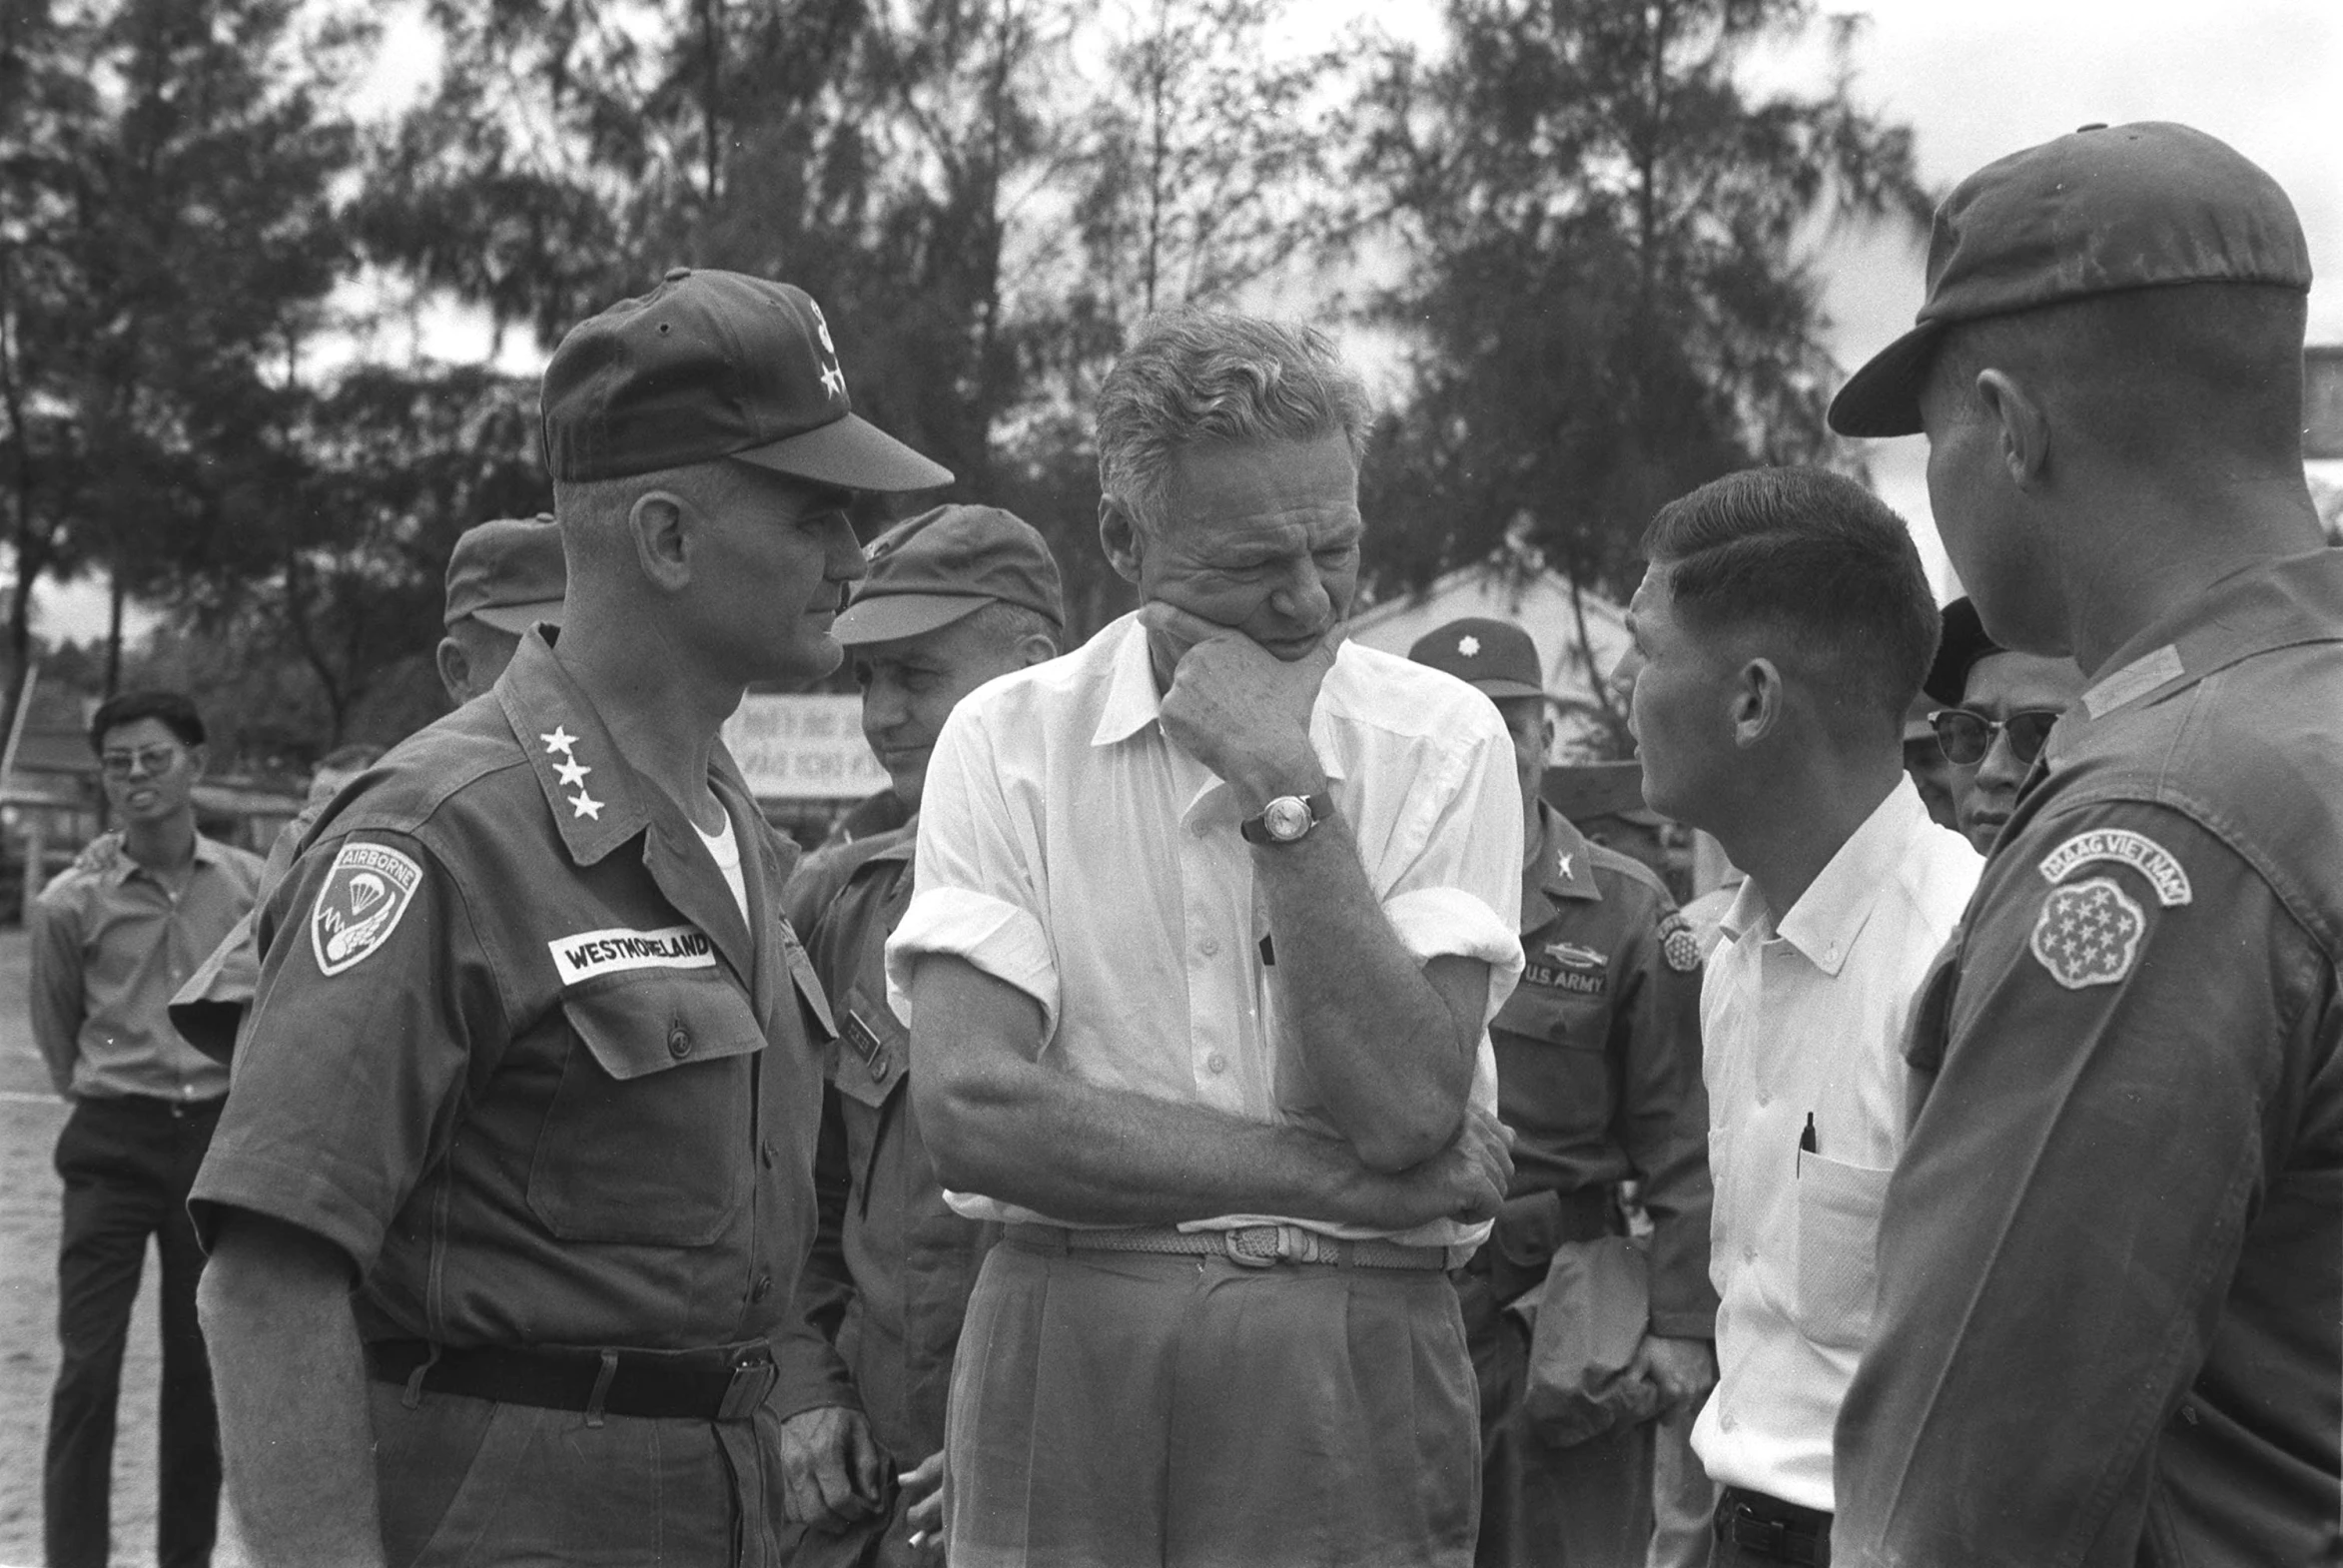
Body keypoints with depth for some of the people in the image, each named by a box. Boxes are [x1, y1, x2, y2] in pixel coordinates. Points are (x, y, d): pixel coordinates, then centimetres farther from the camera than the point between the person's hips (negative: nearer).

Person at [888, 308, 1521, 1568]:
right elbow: (970, 1107, -13)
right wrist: (1336, 1178, -12)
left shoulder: (1439, 741, -2)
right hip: (1064, 1354, 0)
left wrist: (1287, 793, -15)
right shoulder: (1010, 740, -1)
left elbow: (1409, 1110, -13)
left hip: (1352, 1366, 0)